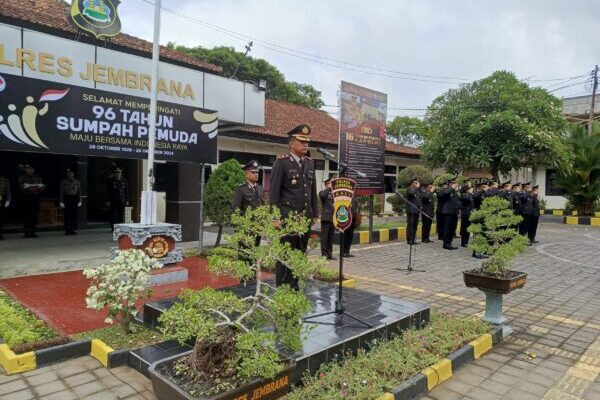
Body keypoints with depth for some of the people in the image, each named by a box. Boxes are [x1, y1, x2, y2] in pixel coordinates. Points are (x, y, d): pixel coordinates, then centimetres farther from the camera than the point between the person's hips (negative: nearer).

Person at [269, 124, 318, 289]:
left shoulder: (310, 163, 12)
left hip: (305, 217, 6)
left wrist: (314, 214, 13)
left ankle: (294, 287, 23)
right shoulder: (281, 162, -6)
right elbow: (274, 191, -9)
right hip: (288, 217, -6)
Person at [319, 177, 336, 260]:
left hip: (333, 218, 6)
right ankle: (324, 254, -1)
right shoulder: (322, 192, 2)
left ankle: (329, 253, 15)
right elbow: (322, 196, -23)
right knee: (324, 236, -4)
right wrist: (328, 188, -13)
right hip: (326, 218, -6)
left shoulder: (334, 193, 20)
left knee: (331, 237, 9)